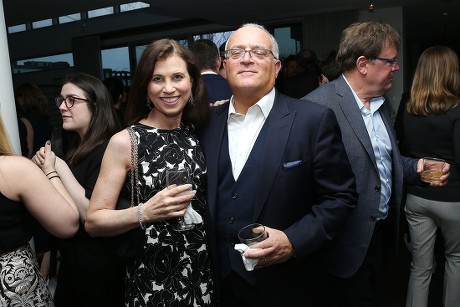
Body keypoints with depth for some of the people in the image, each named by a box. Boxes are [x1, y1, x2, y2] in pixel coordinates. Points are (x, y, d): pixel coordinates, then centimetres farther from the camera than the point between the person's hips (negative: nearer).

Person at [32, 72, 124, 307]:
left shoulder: (106, 151, -21)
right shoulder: (76, 147, 7)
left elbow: (90, 215, -27)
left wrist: (59, 166, -24)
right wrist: (41, 169, 0)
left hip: (97, 263, -9)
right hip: (71, 257, 9)